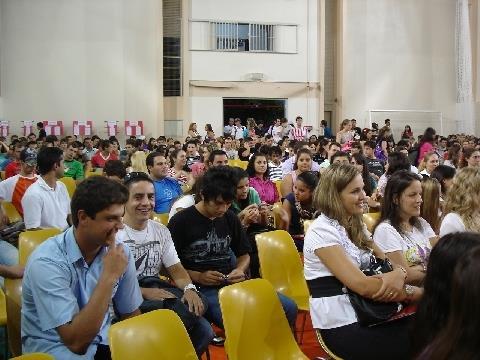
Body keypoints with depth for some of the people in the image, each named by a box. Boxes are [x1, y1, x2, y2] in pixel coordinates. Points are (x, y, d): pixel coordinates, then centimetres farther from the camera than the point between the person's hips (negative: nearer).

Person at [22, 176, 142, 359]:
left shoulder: (120, 252, -4)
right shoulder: (47, 262, -20)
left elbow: (131, 315, 6)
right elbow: (76, 341, -23)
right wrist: (109, 276, -25)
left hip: (103, 343, 5)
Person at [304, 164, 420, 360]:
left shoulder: (354, 225, 10)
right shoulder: (322, 230, -16)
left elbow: (386, 262, 10)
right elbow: (361, 285, -22)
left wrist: (399, 274, -14)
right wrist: (417, 293, -14)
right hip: (341, 326, -7)